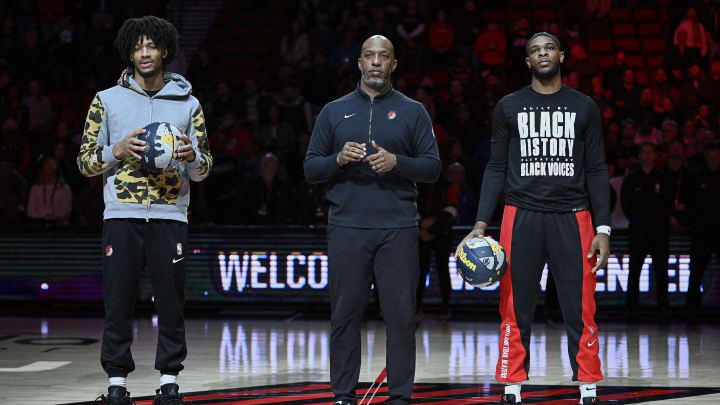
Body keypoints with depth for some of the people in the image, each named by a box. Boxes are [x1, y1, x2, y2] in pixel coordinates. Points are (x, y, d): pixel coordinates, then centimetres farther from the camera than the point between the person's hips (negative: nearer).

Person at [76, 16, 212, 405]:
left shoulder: (188, 104, 11)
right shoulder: (107, 100, 9)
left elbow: (203, 169, 13)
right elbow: (85, 161, 8)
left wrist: (191, 156, -10)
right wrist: (117, 151, -10)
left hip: (170, 216, 1)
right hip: (122, 215, 0)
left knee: (171, 302, 0)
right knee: (118, 302, -2)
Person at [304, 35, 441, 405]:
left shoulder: (412, 112, 10)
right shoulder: (334, 112, 12)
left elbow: (432, 168, 5)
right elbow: (310, 169, 10)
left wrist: (396, 162, -13)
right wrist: (338, 159, -10)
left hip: (398, 228, -1)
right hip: (347, 227, 1)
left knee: (401, 314, -2)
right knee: (345, 314, 1)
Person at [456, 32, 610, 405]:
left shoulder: (584, 107, 7)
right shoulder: (508, 107, 7)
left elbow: (596, 171, 7)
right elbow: (496, 169, 8)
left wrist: (603, 228, -2)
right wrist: (481, 225, -1)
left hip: (571, 219, 0)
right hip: (521, 217, 0)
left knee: (580, 311, -2)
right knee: (516, 311, 2)